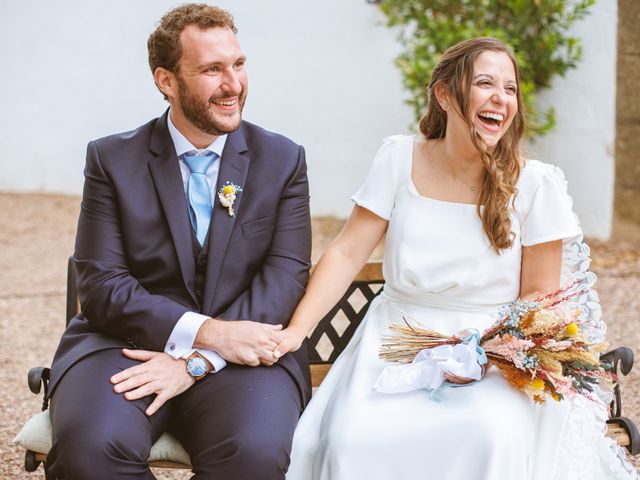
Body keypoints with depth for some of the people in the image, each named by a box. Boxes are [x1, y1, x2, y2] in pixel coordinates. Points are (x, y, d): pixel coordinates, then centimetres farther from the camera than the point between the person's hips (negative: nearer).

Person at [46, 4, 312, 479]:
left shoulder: (283, 161, 8)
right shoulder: (112, 159, 6)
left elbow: (286, 276, -3)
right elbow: (101, 285, -3)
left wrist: (198, 361, -16)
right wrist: (205, 331, -19)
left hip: (241, 350, 0)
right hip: (127, 344, 0)